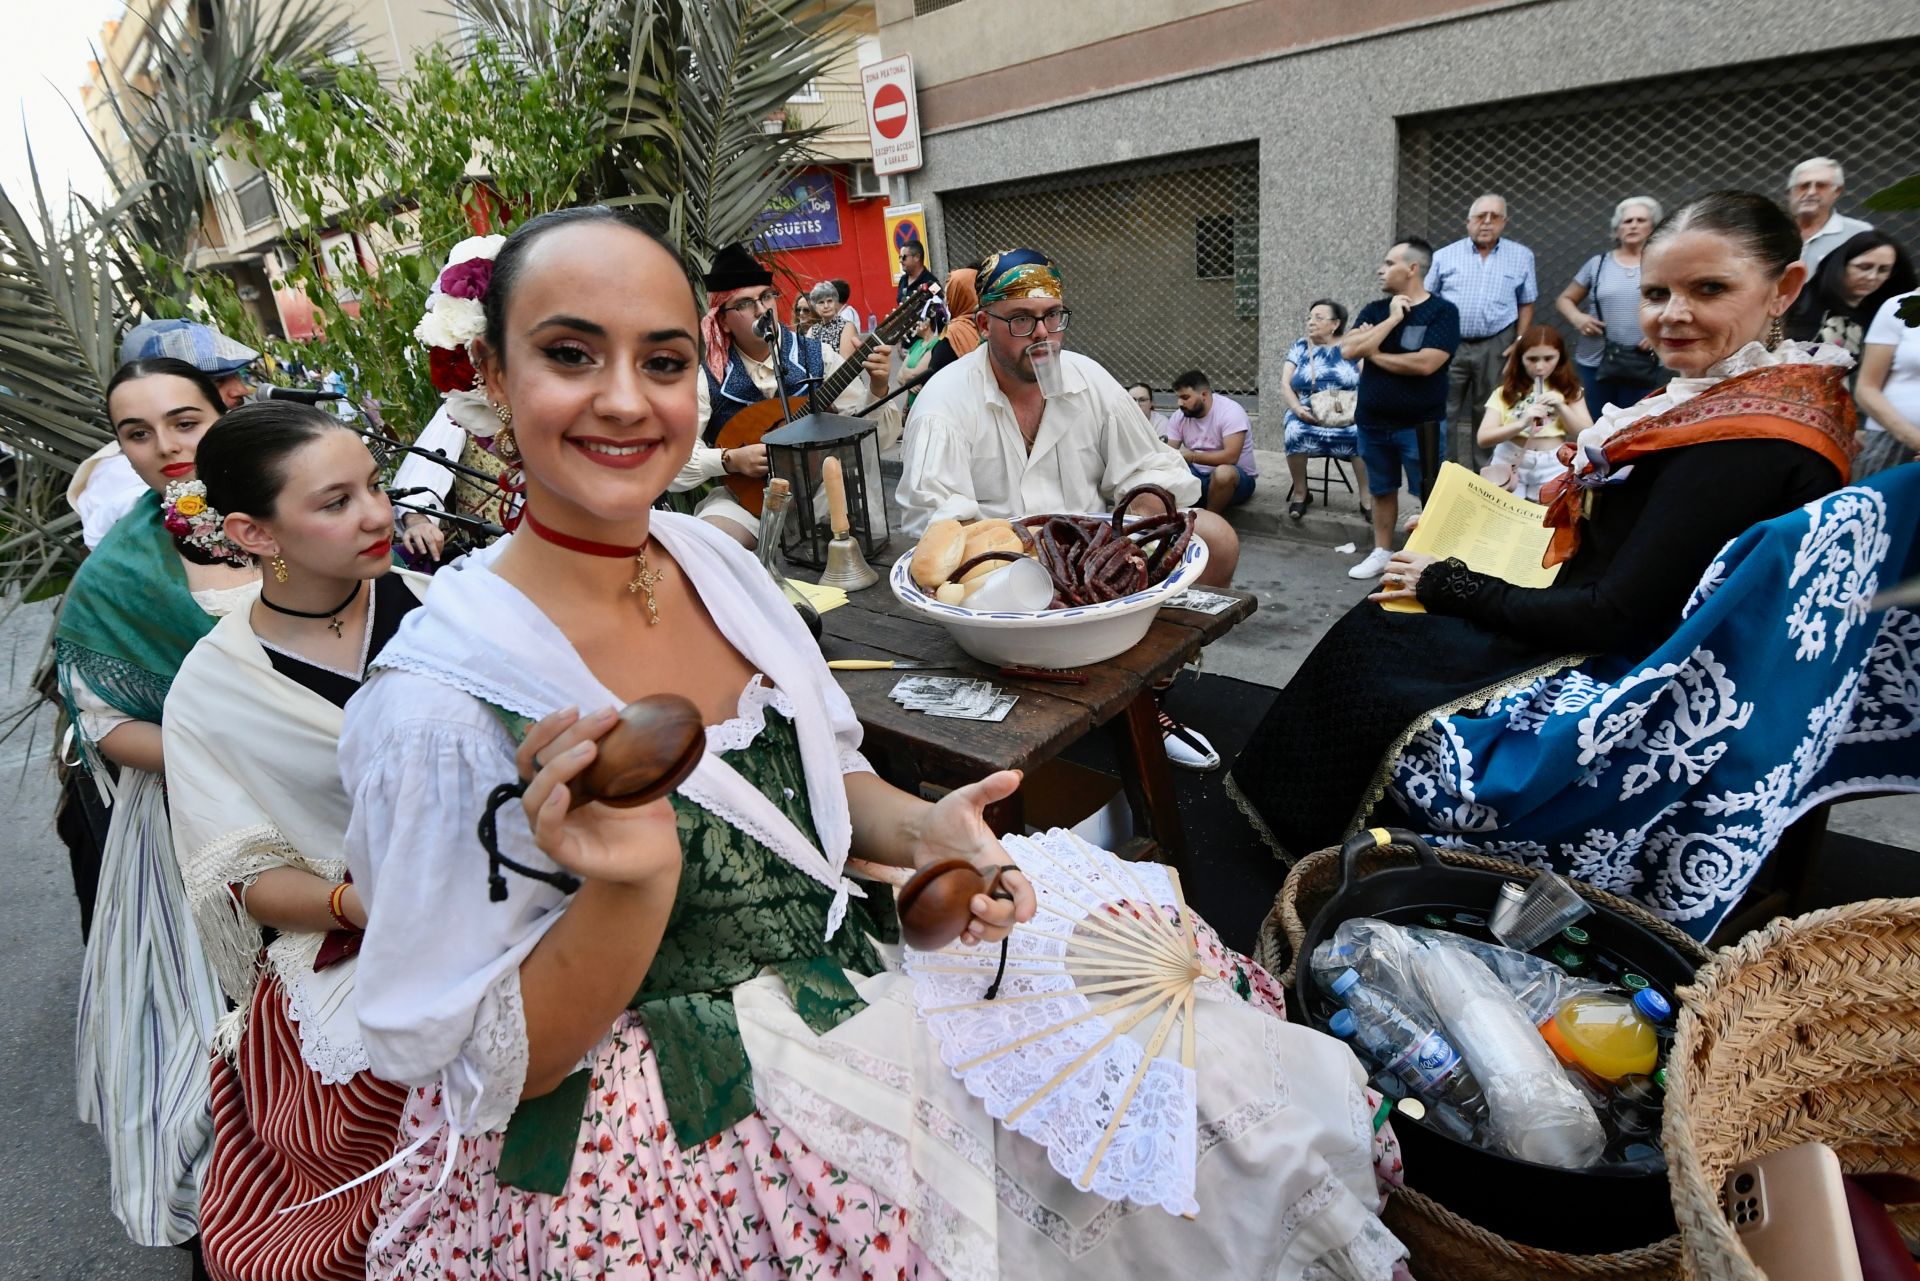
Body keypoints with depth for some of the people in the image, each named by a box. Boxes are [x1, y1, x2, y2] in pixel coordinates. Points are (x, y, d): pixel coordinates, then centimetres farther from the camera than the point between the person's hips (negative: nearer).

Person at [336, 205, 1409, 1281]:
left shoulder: (716, 560, -4)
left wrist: (914, 831, -12)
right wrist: (629, 884, -32)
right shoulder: (437, 701, -22)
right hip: (663, 1145, -5)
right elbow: (494, 1067, -14)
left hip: (857, 979, 6)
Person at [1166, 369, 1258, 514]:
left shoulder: (1230, 411, -19)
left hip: (1235, 479, -5)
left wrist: (1192, 456, -29)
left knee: (1223, 472, -39)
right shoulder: (1180, 417, -1)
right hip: (1197, 476, 5)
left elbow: (1230, 457, -29)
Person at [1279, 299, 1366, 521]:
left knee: (1362, 435, -33)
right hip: (1307, 414, 1)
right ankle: (1300, 492, -16)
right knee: (1296, 432, -33)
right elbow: (1285, 385, 4)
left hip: (1349, 415, -1)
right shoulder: (1300, 347, 12)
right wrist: (1297, 408, -15)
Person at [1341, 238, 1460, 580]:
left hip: (1419, 424, -5)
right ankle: (1381, 552, 26)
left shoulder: (1442, 311, -7)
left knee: (1430, 494, -1)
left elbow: (1425, 363, -21)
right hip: (1372, 421, 5)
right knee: (1381, 490, 14)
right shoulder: (1375, 310, 7)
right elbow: (1348, 350, -10)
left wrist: (1374, 353, -10)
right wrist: (1392, 320, -14)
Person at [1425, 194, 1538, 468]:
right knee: (1446, 413, 2)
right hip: (1449, 345, 0)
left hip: (1496, 348, 1)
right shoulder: (1445, 255, 4)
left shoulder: (1521, 257, 7)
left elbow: (1526, 304, 11)